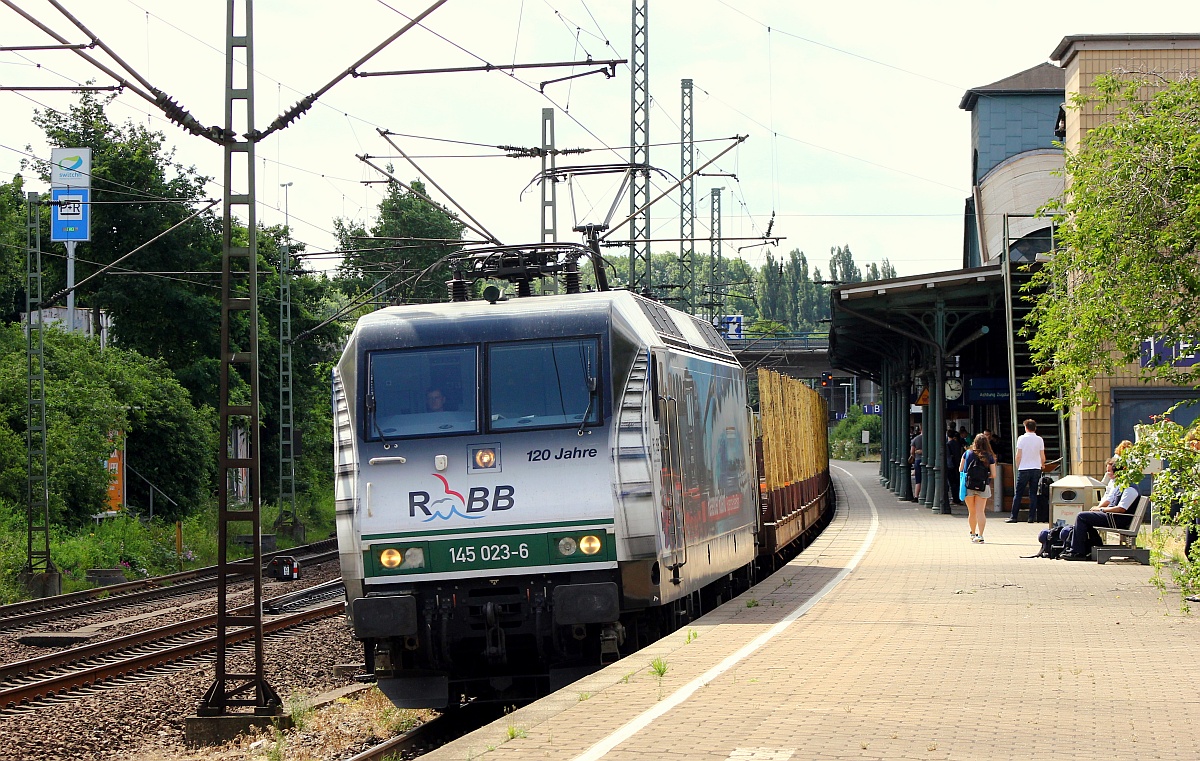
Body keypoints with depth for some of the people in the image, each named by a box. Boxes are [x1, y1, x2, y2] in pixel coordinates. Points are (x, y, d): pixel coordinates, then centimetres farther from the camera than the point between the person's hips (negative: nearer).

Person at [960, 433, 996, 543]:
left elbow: (960, 469, 6)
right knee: (980, 511, -2)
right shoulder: (989, 457, -3)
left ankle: (973, 534, 26)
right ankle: (980, 535, -11)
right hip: (983, 486, -1)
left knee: (972, 512, 13)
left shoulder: (967, 453, 0)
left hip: (968, 485, 1)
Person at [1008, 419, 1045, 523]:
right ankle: (1032, 517, 3)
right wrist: (1042, 465, 23)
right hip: (1036, 469, 2)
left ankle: (1013, 517, 2)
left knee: (1018, 494, 3)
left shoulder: (1022, 438, -5)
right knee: (1033, 494, 6)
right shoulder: (1039, 440, 1)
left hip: (1024, 469, -2)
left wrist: (1017, 466, 10)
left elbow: (1018, 455, -5)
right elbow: (1042, 456, 3)